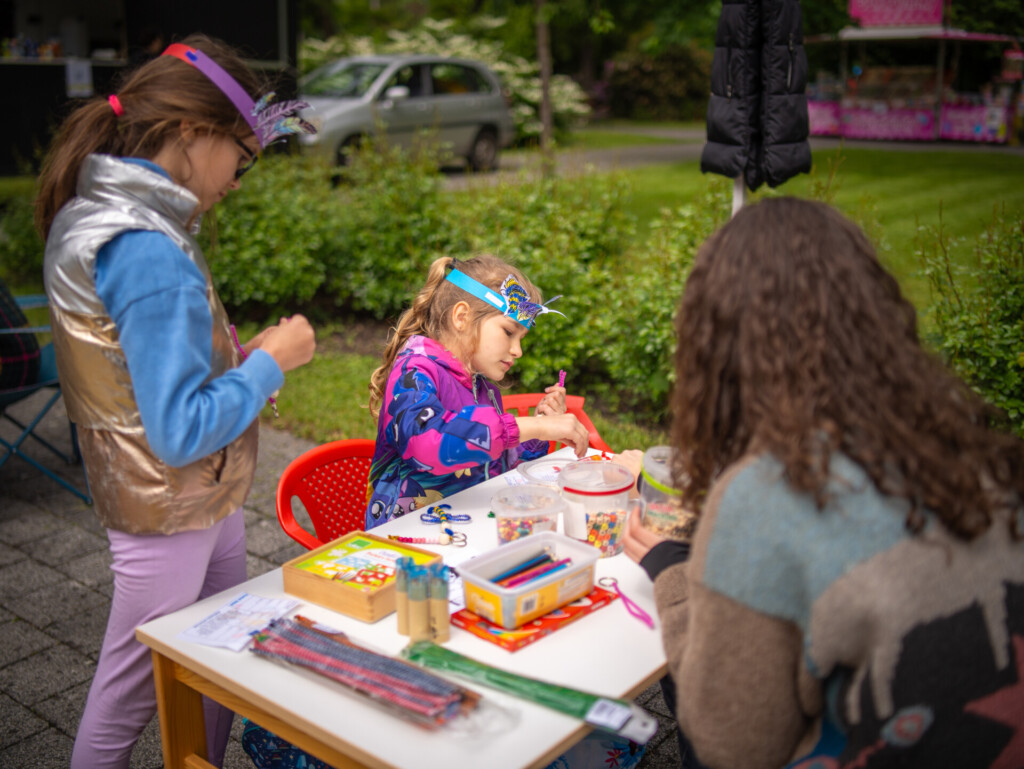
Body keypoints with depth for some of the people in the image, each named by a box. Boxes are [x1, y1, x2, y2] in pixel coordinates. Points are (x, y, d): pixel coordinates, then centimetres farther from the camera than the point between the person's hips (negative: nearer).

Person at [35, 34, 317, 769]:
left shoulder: (102, 216, 3)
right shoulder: (150, 253, -28)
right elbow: (182, 433, -28)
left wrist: (238, 356, 4)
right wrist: (271, 362, -17)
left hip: (206, 499, 9)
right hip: (169, 513, -9)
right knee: (128, 697, 12)